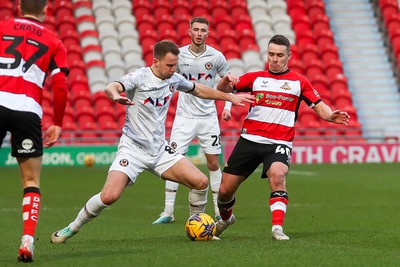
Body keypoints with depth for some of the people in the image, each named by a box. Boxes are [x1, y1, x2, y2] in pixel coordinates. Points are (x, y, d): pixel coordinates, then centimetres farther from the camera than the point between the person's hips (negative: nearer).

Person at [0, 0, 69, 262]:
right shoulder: (53, 42, 14)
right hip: (28, 110, 0)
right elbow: (61, 86, 5)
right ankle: (28, 240, -2)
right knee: (31, 182, 12)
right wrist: (58, 125, 14)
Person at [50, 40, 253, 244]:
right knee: (109, 196, -22)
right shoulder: (139, 77, -13)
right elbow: (111, 88, -32)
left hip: (159, 149, 6)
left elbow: (199, 90, 26)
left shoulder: (174, 80, 6)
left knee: (201, 182, -8)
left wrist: (229, 97, 30)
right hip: (133, 148, -6)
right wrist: (116, 96, -56)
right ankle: (72, 228, 0)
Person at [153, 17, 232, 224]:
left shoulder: (216, 57, -4)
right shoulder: (178, 55, -4)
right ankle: (168, 212, -3)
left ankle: (220, 211, 14)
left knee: (213, 163, 3)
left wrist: (227, 106, -1)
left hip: (208, 116, 1)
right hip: (184, 116, 0)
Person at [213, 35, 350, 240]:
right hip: (250, 139, 2)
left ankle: (277, 228, -33)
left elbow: (319, 107, 6)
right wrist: (226, 81, -18)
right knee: (225, 189, 4)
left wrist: (331, 116, -16)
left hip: (279, 144, -2)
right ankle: (225, 218, 37)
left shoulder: (299, 82, 8)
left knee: (277, 175, -34)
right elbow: (221, 89, 6)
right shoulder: (255, 78, 11)